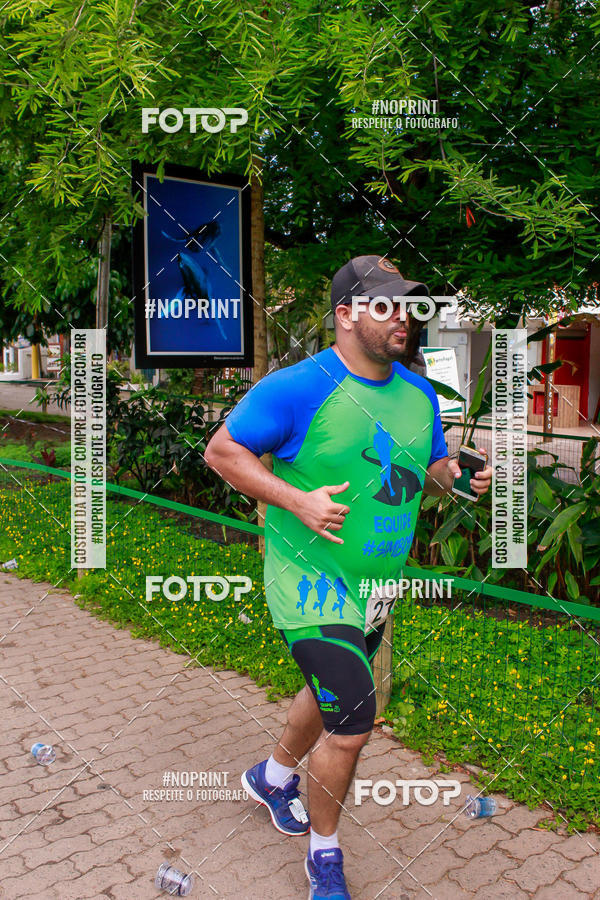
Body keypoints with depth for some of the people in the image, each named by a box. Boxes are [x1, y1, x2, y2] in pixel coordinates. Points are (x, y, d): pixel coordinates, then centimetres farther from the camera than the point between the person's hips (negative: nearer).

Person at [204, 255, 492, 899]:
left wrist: (458, 476, -9)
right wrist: (296, 500, -24)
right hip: (310, 581, -7)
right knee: (353, 719, -9)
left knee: (334, 693, 25)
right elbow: (222, 451, -13)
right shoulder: (298, 387, -18)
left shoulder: (418, 394, 4)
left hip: (374, 586, 8)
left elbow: (431, 468, 15)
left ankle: (273, 776, 55)